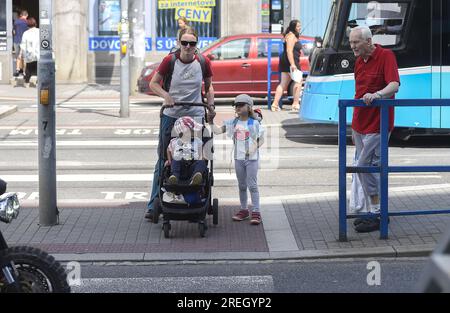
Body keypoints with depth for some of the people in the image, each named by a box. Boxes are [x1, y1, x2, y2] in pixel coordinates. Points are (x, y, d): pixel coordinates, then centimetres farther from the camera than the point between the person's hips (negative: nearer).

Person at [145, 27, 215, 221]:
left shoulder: (203, 63, -2)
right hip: (171, 116, -1)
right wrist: (166, 96, -16)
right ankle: (154, 205, 5)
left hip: (196, 117, 1)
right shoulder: (170, 61, -7)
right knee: (164, 160, 1)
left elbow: (208, 86, 13)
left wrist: (211, 106, 1)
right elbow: (153, 83, 0)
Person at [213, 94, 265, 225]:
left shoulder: (254, 123, -6)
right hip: (238, 158, 4)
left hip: (251, 158, -4)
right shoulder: (233, 122, 4)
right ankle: (244, 210, 23)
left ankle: (256, 212, -2)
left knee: (252, 185, -5)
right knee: (242, 185, 13)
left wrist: (255, 147, -18)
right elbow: (219, 130, -1)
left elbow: (261, 139, -2)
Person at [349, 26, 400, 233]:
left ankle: (377, 214, -6)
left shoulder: (386, 56, -11)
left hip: (376, 124, -8)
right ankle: (372, 212, 18)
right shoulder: (359, 61, 14)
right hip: (360, 125, 8)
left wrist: (377, 95, -43)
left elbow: (394, 85, -23)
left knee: (365, 166, -12)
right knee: (363, 168, 10)